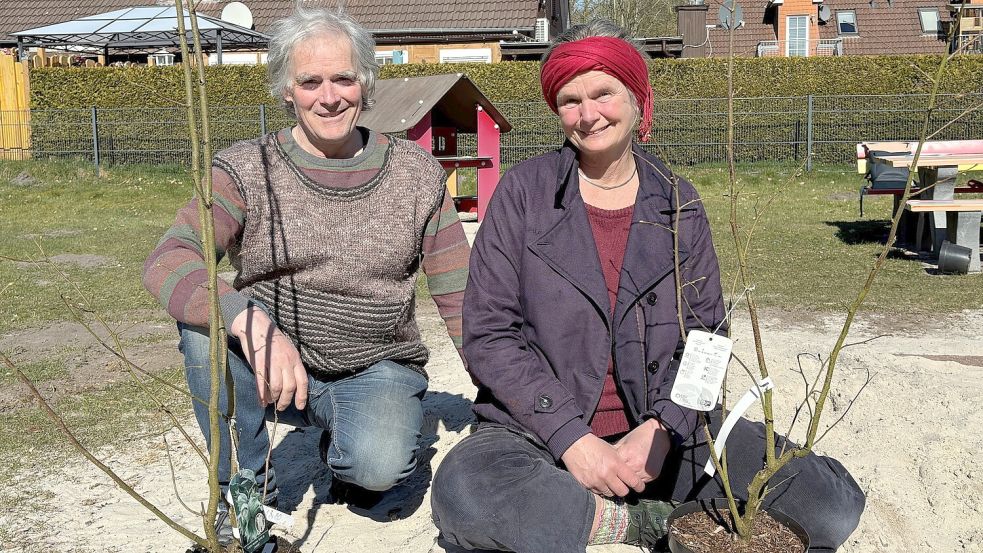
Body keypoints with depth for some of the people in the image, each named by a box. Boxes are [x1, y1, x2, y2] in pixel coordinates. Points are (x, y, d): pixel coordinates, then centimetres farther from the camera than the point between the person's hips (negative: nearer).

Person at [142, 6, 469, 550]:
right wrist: (252, 323, -40)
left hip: (378, 368, 0)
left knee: (378, 465, -30)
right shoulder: (247, 169, -7)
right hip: (273, 366, 0)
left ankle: (342, 445, 10)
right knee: (205, 315, -28)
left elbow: (460, 296, 2)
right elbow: (165, 262, -23)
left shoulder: (416, 172, -1)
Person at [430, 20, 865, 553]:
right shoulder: (525, 191, -2)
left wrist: (662, 429, -15)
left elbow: (704, 332, 4)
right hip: (541, 430, -1)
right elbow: (489, 332, -7)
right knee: (464, 494, -36)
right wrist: (571, 439, -17)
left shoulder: (679, 204, 6)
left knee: (834, 504, -17)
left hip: (663, 429, 2)